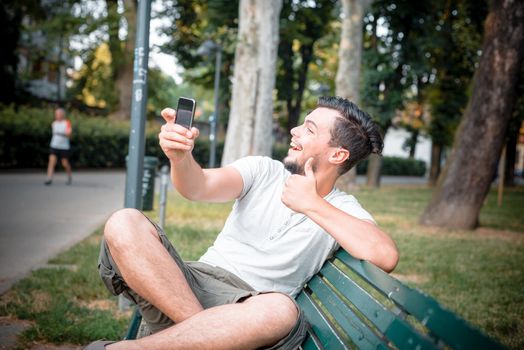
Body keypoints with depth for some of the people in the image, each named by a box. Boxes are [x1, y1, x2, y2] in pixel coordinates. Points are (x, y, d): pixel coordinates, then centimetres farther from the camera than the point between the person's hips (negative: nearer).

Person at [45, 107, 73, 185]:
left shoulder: (67, 123, -6)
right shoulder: (54, 123, 7)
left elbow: (68, 134, -19)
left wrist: (63, 134, -32)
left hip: (64, 147, -3)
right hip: (54, 146, 3)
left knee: (65, 163, 3)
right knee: (52, 161, -13)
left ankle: (70, 176, 29)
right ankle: (49, 179, -17)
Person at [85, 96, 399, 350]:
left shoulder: (343, 209, 4)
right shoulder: (263, 171, 9)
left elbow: (387, 257, -17)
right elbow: (200, 187, -9)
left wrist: (312, 206, -16)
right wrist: (181, 156, -33)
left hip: (248, 309, -1)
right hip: (199, 279, 2)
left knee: (280, 311, -40)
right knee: (125, 224, -22)